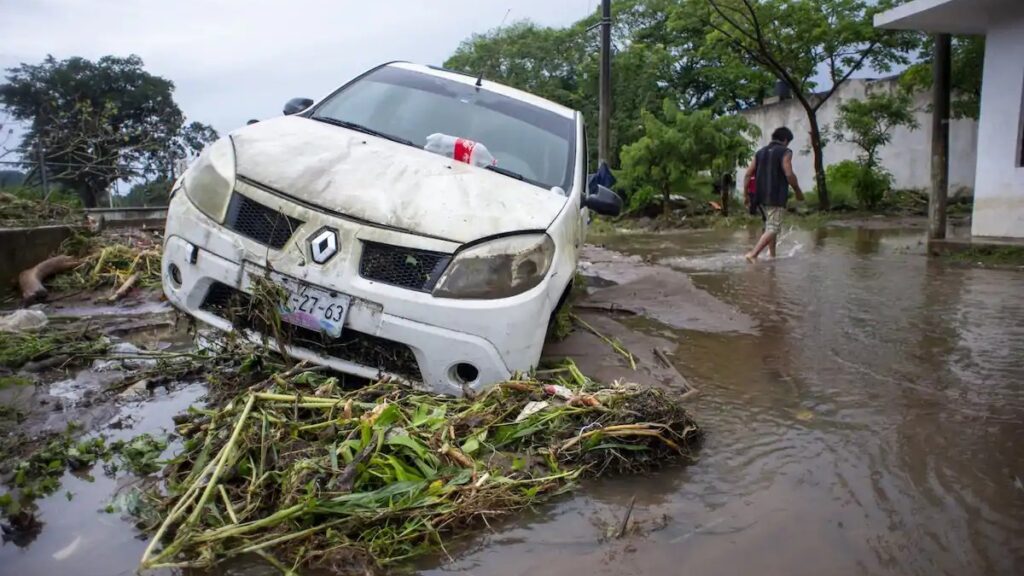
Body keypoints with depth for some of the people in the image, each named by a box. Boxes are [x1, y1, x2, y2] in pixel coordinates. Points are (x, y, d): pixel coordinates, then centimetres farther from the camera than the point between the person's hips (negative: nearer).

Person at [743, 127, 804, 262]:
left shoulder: (760, 152, 14)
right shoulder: (785, 152, -3)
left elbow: (748, 174, 9)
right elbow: (789, 174, -13)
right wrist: (798, 192, -1)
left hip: (761, 196, 7)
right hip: (776, 197, -7)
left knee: (770, 226, 20)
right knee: (773, 229, -8)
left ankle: (772, 255, 20)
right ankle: (753, 254, -23)